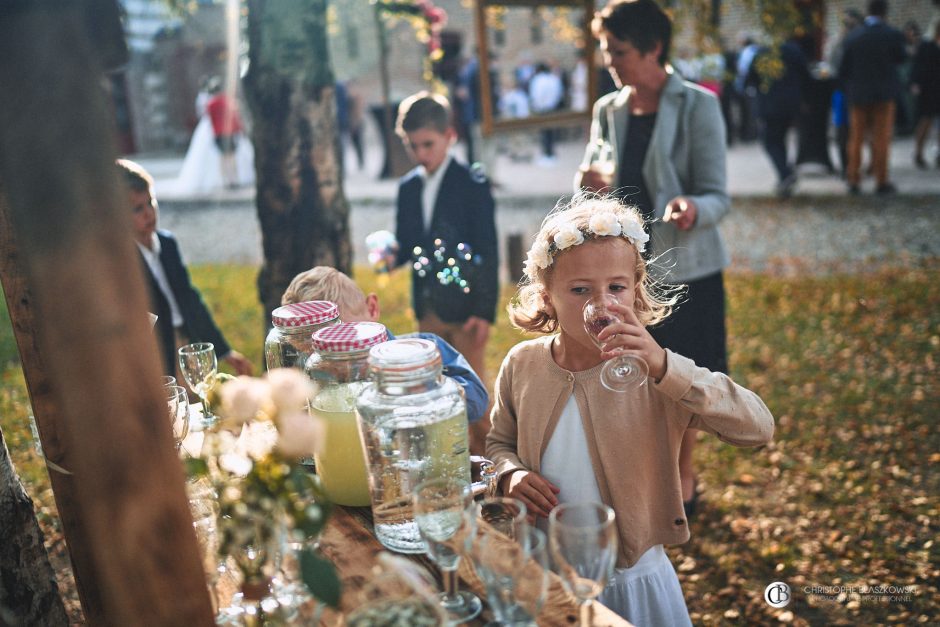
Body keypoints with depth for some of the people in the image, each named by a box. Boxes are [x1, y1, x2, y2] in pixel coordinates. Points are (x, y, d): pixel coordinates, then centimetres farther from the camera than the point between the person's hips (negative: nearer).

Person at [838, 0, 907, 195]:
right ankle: (882, 182, 6)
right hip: (884, 94, -2)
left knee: (856, 138, 9)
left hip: (858, 94, 2)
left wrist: (848, 90, 10)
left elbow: (843, 69, -1)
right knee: (881, 138, 4)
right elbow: (901, 58, 6)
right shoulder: (893, 35, -9)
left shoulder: (852, 36, -4)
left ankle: (854, 181, 12)